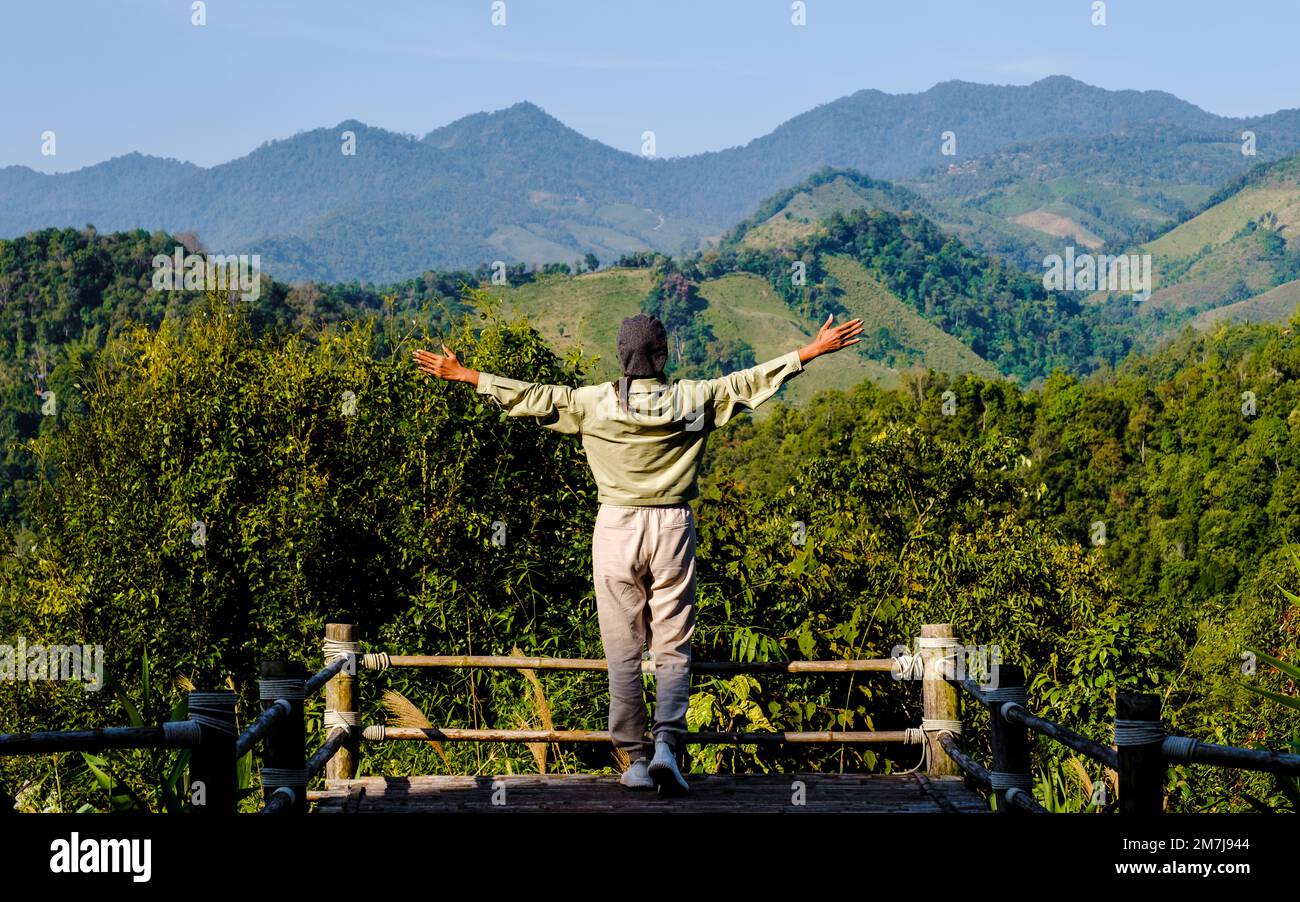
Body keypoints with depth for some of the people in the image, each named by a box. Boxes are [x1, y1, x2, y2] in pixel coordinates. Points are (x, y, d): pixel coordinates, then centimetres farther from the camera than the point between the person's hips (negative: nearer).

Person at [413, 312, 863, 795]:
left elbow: (532, 395, 4)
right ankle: (666, 745, -15)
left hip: (616, 527, 0)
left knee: (623, 652, 6)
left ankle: (635, 760, 7)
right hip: (673, 527, 0)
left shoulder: (593, 402, -3)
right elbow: (750, 381, 5)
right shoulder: (694, 399, -2)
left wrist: (463, 375, 15)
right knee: (673, 649, 4)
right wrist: (814, 350, 15)